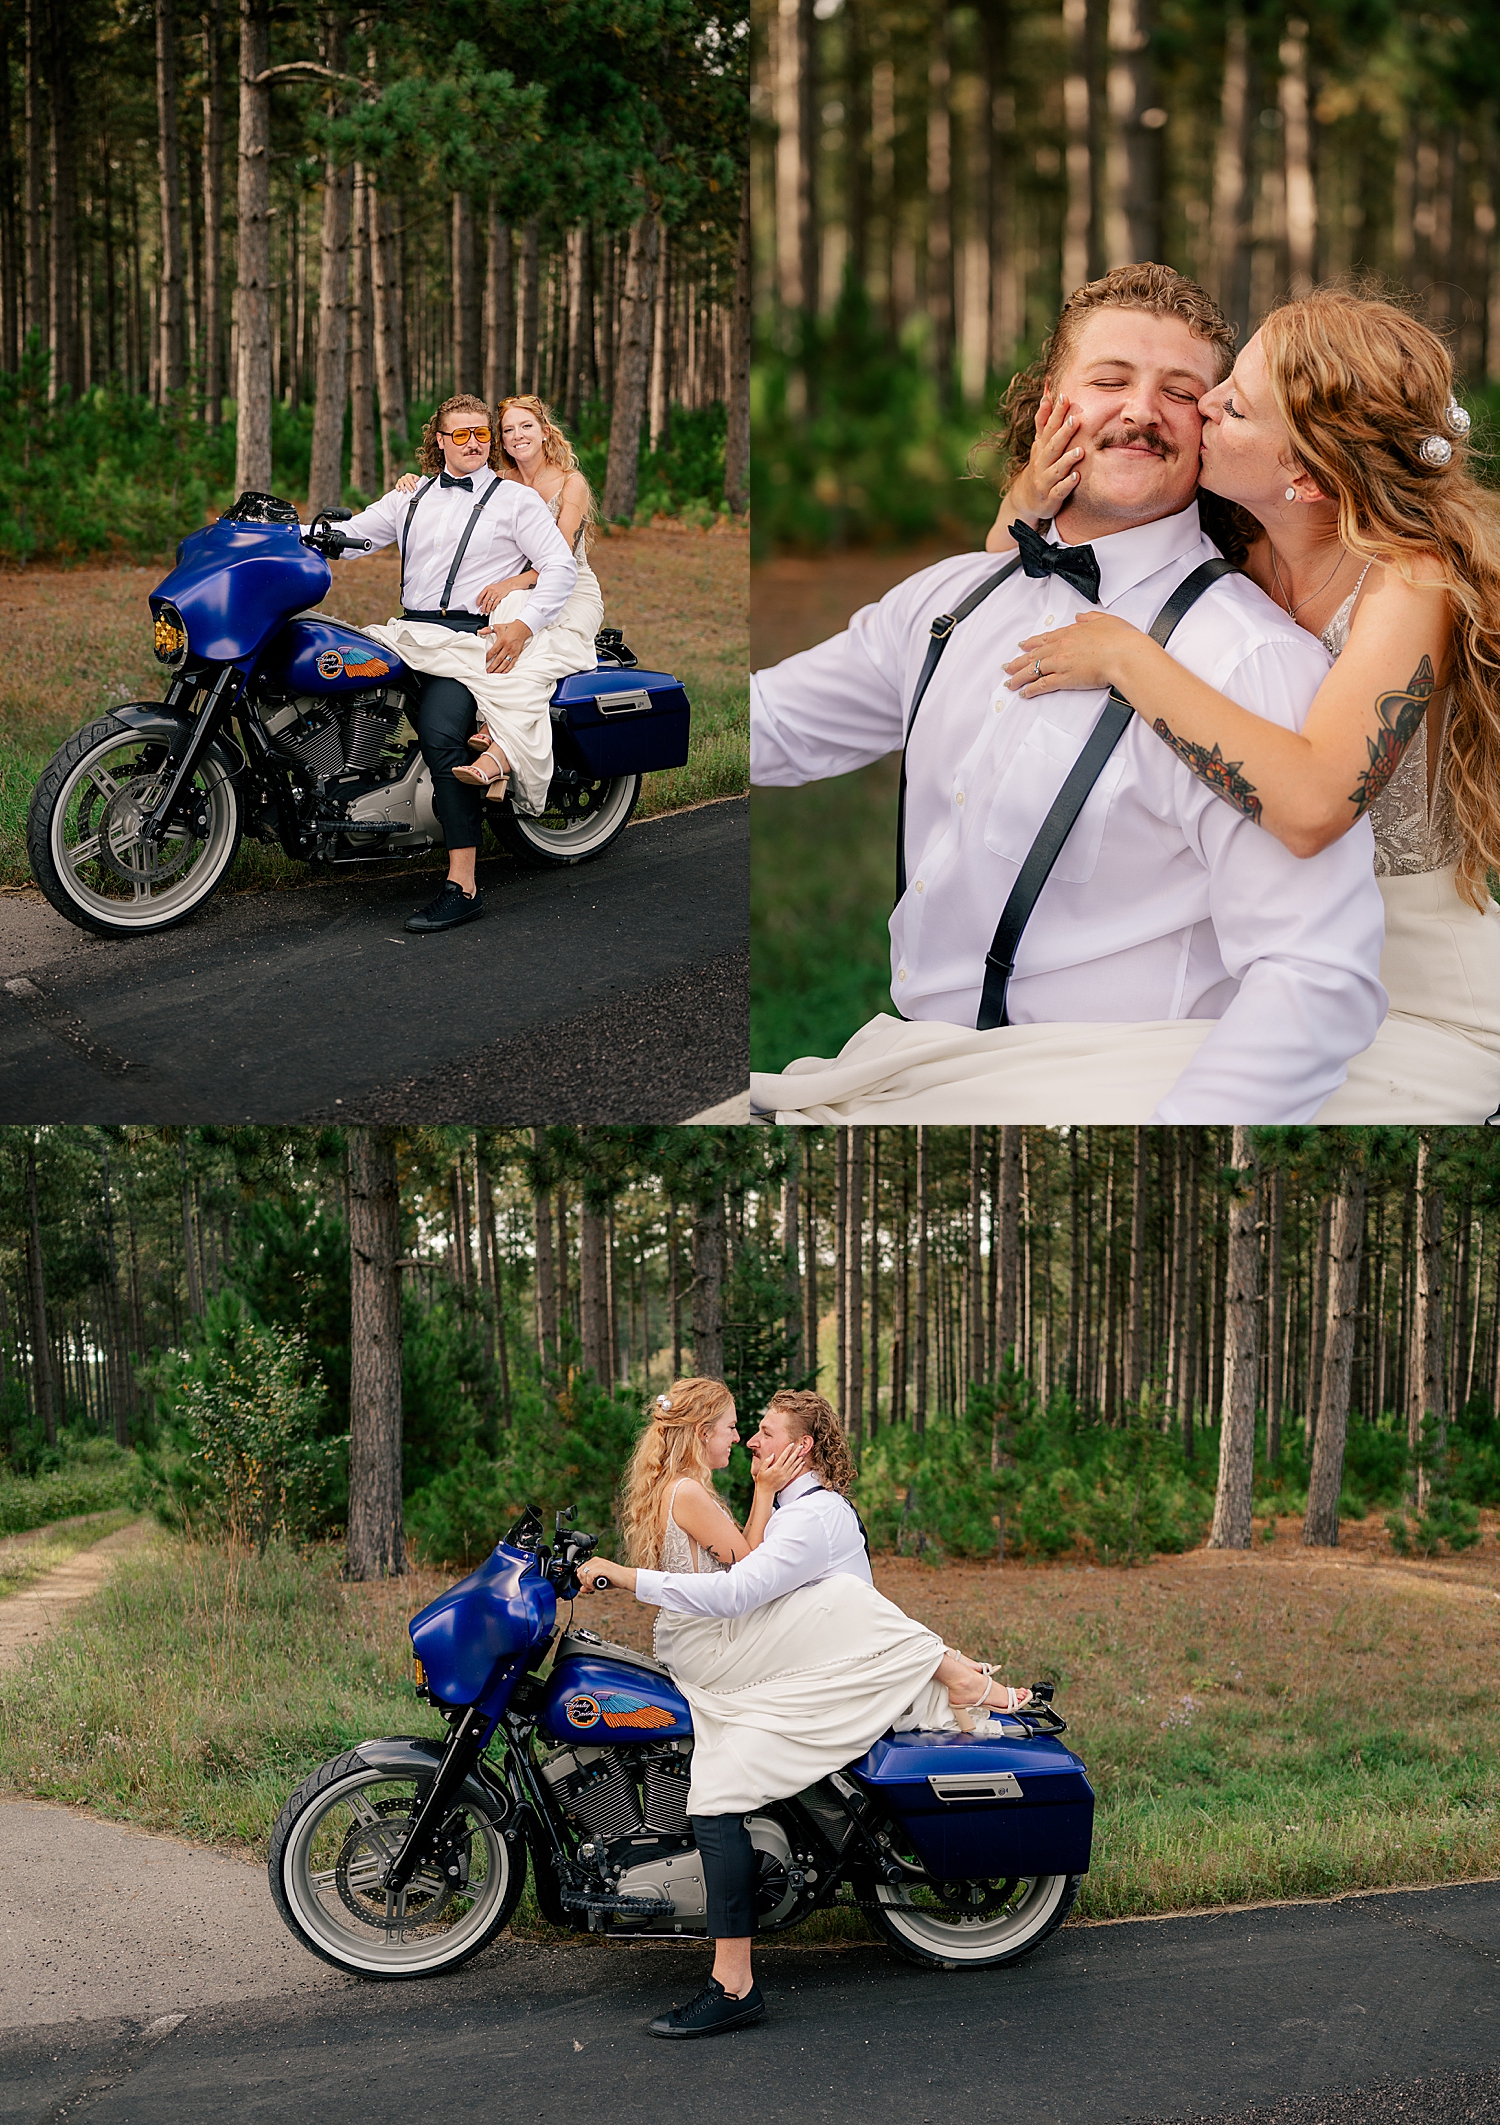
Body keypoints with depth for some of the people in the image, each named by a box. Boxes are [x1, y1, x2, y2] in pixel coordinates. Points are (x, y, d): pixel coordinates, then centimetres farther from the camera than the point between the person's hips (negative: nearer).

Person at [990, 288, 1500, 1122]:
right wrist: (1024, 511, -14)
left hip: (1419, 1005, -6)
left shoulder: (1409, 582, -22)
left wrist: (1125, 656, -31)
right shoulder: (1236, 546, -4)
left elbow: (1310, 805, -39)